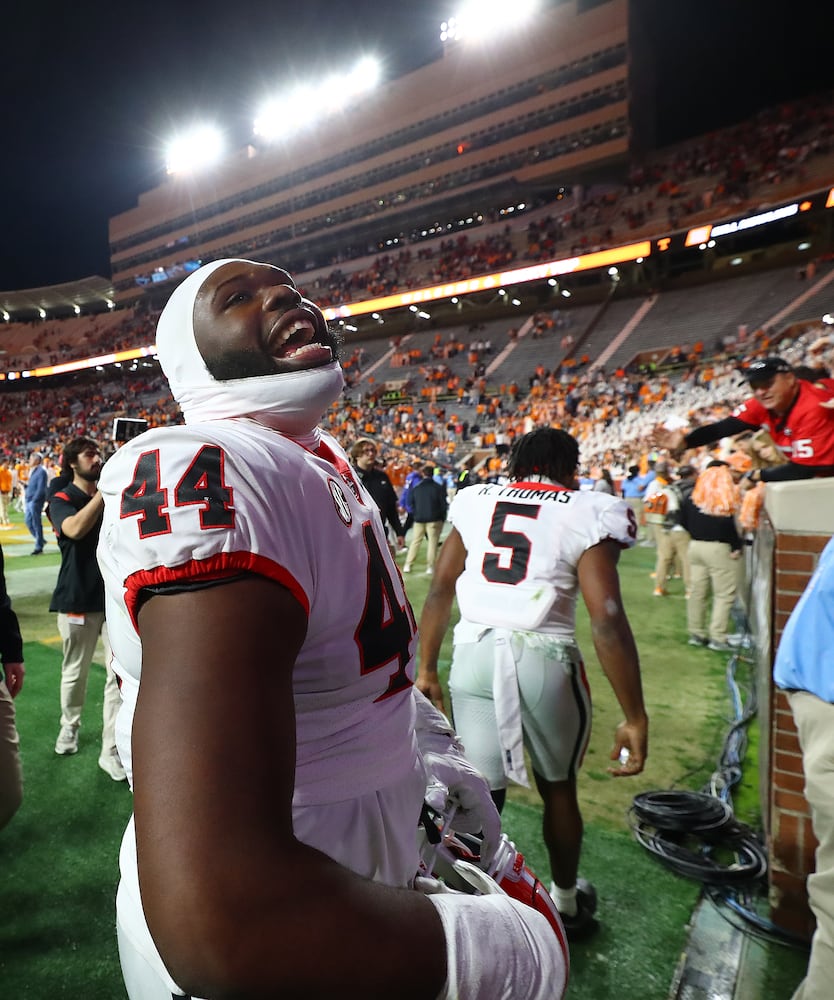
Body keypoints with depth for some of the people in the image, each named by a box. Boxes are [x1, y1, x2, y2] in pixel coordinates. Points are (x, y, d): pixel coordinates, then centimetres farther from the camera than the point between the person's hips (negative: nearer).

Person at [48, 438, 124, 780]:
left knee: (120, 675, -2)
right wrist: (105, 489, -28)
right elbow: (75, 529, -25)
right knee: (75, 673, 13)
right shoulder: (61, 499, -2)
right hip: (78, 599, -2)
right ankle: (69, 727, 40)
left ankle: (111, 751, 5)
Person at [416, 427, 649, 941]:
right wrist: (635, 716, -3)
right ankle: (566, 903, 44)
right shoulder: (586, 513, -2)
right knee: (558, 787, 22)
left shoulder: (475, 503, 9)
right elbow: (607, 621, -9)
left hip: (474, 654, 2)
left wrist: (427, 670, 16)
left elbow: (440, 592, 8)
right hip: (544, 659, -1)